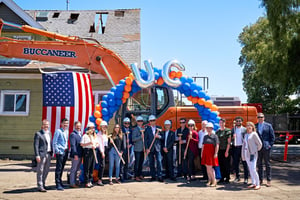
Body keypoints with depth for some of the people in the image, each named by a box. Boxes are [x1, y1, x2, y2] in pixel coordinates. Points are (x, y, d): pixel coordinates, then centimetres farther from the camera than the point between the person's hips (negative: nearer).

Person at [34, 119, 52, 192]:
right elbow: (36, 145, -11)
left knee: (46, 170, 14)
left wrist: (51, 153, 11)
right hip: (42, 154, -7)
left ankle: (43, 184, 27)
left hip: (48, 154, 7)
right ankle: (40, 187, 5)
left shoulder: (49, 133, 15)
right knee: (40, 171, 0)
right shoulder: (38, 134, -6)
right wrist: (37, 155, -17)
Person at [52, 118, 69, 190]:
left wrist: (67, 149, 13)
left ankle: (60, 181, 26)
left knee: (62, 168, 15)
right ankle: (58, 184, -2)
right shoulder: (58, 131, -7)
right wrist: (57, 151, -14)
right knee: (58, 168, -5)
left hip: (65, 152, 7)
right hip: (60, 152, -7)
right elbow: (54, 142, -9)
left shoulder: (67, 131, 14)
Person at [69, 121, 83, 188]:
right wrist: (75, 154, -22)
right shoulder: (73, 134, -11)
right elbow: (73, 145, -17)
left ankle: (74, 182, 25)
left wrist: (82, 154, 15)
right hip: (75, 155, -8)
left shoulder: (81, 134, 15)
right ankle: (72, 183, 6)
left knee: (76, 169, 16)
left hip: (80, 155, 8)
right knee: (73, 169, -1)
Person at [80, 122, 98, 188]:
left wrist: (95, 146, -2)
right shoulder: (85, 136, -4)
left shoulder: (95, 136, 17)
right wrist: (89, 143, -18)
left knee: (92, 167, 8)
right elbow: (81, 144, -8)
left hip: (93, 151, 6)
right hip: (87, 151, -6)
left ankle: (90, 181, 17)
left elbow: (97, 143, 19)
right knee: (86, 167, -4)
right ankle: (86, 182, 1)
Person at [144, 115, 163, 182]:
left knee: (159, 161, -8)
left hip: (157, 147, 0)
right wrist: (147, 148, -6)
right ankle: (153, 176, 15)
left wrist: (159, 136, -13)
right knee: (151, 163, 5)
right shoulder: (147, 129, 4)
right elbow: (145, 139, 2)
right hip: (150, 148, 0)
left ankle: (159, 176, -4)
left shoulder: (159, 128, 8)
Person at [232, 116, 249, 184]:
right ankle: (237, 177, 20)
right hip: (235, 147, 4)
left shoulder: (244, 129, 1)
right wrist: (232, 137, -8)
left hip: (242, 147, -4)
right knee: (235, 163, 7)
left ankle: (246, 178, 4)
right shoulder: (233, 129, 12)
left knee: (244, 163, -1)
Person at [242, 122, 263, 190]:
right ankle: (253, 183, 16)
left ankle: (258, 184, -1)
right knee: (250, 169, 9)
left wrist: (256, 150, 5)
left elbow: (260, 144, -8)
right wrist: (243, 155, 12)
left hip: (252, 154, -7)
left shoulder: (254, 134, -7)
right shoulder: (246, 135, 14)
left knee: (253, 169, -11)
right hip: (247, 153, 7)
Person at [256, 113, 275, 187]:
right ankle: (260, 179, 16)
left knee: (267, 164, 3)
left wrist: (270, 145, -5)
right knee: (259, 164, 8)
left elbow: (272, 137, 3)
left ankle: (268, 180, 9)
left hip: (266, 147, -2)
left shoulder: (268, 125, 2)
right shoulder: (255, 126, 8)